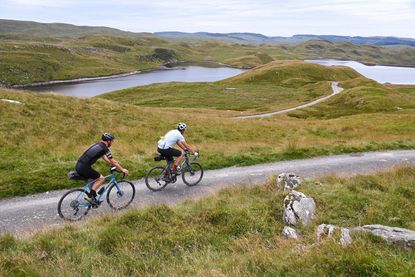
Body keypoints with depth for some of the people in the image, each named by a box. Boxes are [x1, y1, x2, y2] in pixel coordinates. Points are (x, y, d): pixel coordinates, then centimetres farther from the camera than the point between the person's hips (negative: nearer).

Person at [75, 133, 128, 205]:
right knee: (101, 178, 3)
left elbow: (104, 157, 31)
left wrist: (114, 164, 37)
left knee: (93, 179, 24)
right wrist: (122, 170, 11)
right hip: (84, 168, -9)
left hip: (79, 166, 9)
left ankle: (92, 196, 26)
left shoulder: (98, 145, 18)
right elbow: (114, 162, -2)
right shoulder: (105, 149, -9)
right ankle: (89, 196, 1)